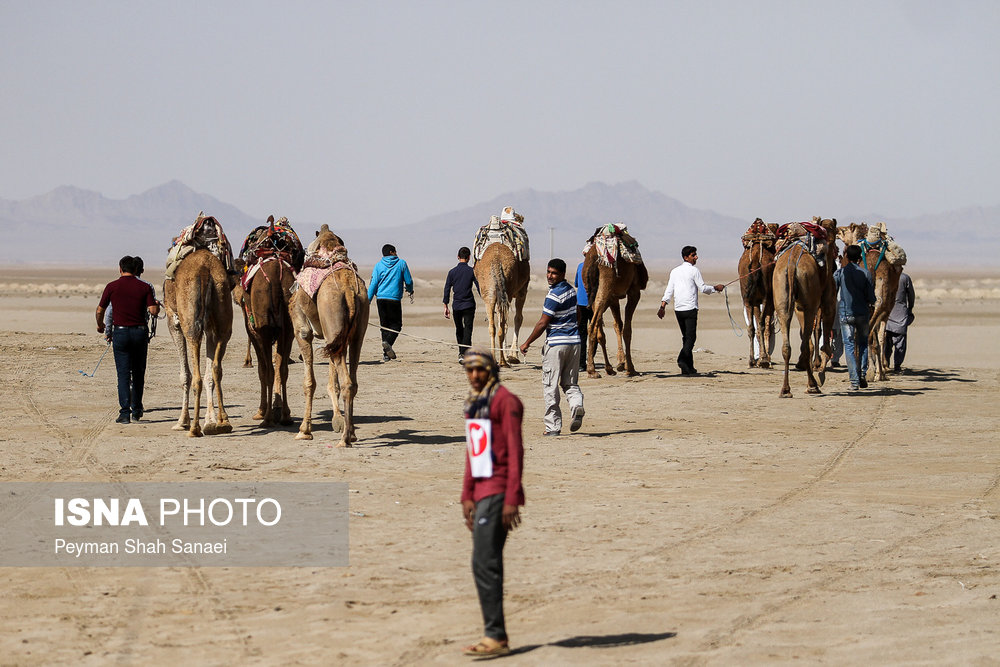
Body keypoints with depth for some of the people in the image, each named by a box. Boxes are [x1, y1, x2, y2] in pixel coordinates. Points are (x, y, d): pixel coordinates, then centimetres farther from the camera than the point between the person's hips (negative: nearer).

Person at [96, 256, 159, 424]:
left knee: (124, 374, -1)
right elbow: (153, 311, -8)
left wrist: (100, 325, 24)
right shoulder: (144, 287, -1)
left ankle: (125, 413, -10)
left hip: (121, 332, -2)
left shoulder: (112, 287, -2)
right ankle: (137, 411, 24)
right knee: (138, 373, 15)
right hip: (140, 331, 2)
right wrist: (157, 305, 16)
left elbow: (100, 310, 5)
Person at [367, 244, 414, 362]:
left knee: (384, 325, 10)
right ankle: (388, 343, -23)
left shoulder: (378, 265, 7)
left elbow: (373, 284, 1)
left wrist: (368, 300, 2)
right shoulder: (401, 264, 2)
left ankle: (386, 354, 7)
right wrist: (410, 291, 27)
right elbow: (409, 281, 6)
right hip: (394, 298, -3)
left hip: (380, 298, 3)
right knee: (396, 324, 5)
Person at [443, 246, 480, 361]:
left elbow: (447, 289, 3)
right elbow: (479, 288, -6)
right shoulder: (472, 271, -5)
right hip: (469, 305, -2)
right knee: (467, 330, -2)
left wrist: (445, 306, 8)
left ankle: (461, 352, 28)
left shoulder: (452, 272, 2)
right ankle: (464, 354, -14)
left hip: (456, 305, 3)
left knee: (459, 330, 18)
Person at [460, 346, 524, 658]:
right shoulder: (473, 404, 17)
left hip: (498, 491, -9)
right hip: (481, 492, 9)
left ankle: (496, 637, -13)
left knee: (484, 564, -13)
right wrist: (467, 496, 18)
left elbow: (515, 451, -14)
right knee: (487, 565, 8)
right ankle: (494, 636, 12)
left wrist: (512, 499, -19)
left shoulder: (504, 401, -9)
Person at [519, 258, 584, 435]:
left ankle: (553, 426, 4)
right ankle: (577, 406, -16)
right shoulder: (571, 290, 9)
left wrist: (527, 343, -2)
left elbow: (542, 324, -14)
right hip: (574, 341, 8)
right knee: (570, 383, 13)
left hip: (556, 343, -8)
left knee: (550, 387, 2)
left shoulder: (554, 295, -16)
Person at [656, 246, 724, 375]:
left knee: (686, 336, 11)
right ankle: (682, 359, -29)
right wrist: (715, 288, 11)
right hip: (690, 309, -6)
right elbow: (703, 288, -4)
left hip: (678, 309, 6)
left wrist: (662, 306, 7)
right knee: (691, 336, -7)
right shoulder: (693, 270, -5)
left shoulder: (675, 271, 13)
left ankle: (689, 367, 10)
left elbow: (669, 290, 9)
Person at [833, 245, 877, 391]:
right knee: (863, 343, 18)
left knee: (849, 345, 1)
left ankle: (854, 381, -5)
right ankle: (862, 374, 7)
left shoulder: (840, 273, -4)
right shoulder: (866, 274, -1)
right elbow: (871, 299, -1)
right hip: (862, 313, 1)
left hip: (845, 313, -1)